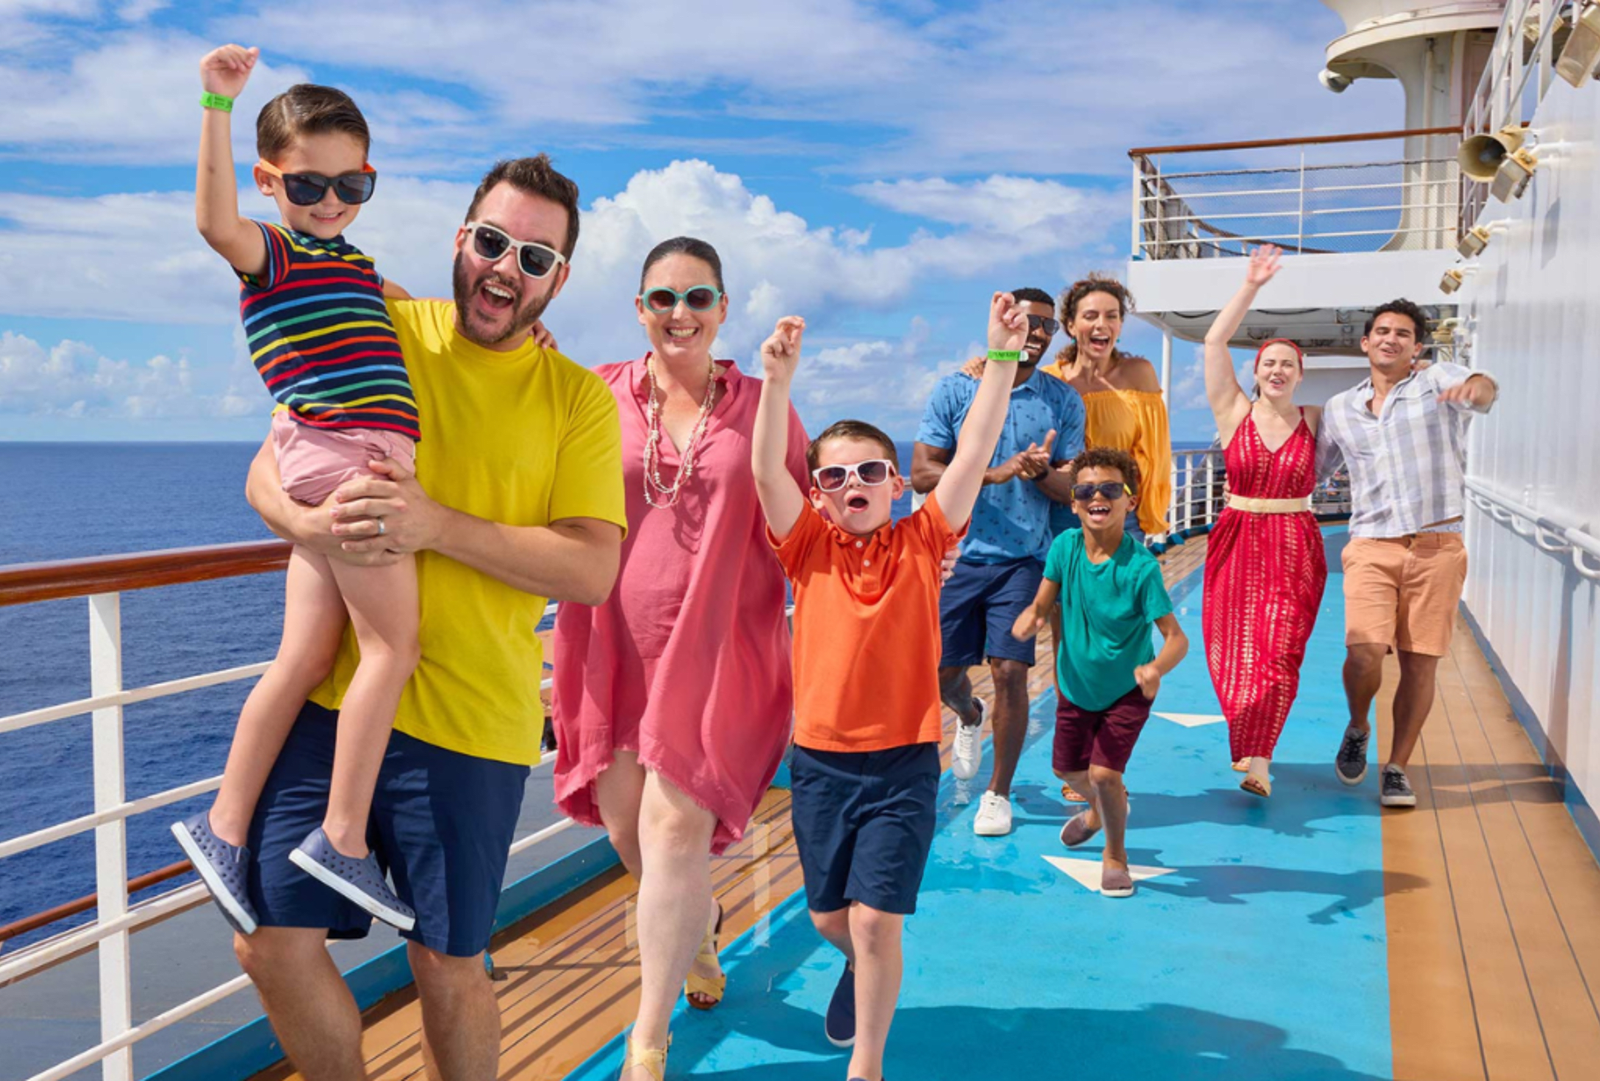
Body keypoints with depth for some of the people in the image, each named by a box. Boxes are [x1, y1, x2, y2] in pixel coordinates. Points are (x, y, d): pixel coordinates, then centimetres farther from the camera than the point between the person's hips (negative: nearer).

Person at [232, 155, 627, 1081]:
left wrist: (438, 526, -20)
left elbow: (592, 571, -9)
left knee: (448, 964, 8)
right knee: (273, 942, 5)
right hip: (334, 689, 2)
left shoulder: (580, 399, 0)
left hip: (471, 717, -2)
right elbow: (267, 472, 5)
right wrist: (313, 522, -18)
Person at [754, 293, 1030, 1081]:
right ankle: (862, 969, 51)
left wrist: (1002, 359, -20)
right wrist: (778, 382, -27)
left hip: (902, 763, -2)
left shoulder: (920, 543, -3)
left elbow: (973, 453, -12)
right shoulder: (810, 549, -2)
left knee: (876, 917, -4)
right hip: (820, 760, 2)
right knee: (828, 915, 16)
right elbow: (766, 471, -16)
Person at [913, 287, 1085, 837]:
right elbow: (923, 473, -6)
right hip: (958, 554, 1)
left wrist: (1042, 473, -20)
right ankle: (969, 716, 44)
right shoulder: (954, 390, 1)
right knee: (940, 671, 7)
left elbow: (1072, 490, 3)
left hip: (1022, 558, 0)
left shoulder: (1063, 402, 5)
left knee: (1010, 672, -6)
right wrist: (998, 473, -16)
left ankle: (999, 793, 13)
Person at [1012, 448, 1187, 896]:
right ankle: (1102, 808, 56)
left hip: (1126, 689, -4)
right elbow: (1041, 605, -10)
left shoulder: (1141, 566, -28)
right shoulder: (1065, 547, -17)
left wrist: (1157, 667, -49)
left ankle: (1115, 854, 19)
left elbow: (1176, 636, -29)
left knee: (1104, 773, -12)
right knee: (1068, 768, 20)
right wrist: (1027, 621, -33)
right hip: (1075, 683, 5)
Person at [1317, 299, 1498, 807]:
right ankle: (1358, 728, 17)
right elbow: (1311, 470, 26)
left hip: (1437, 549, -1)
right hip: (1371, 548, 1)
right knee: (1365, 654, -15)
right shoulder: (1339, 408, 13)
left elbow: (1484, 389, -22)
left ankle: (1396, 769, 17)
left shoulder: (1438, 381, 2)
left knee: (1420, 664, 1)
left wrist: (1476, 387, -45)